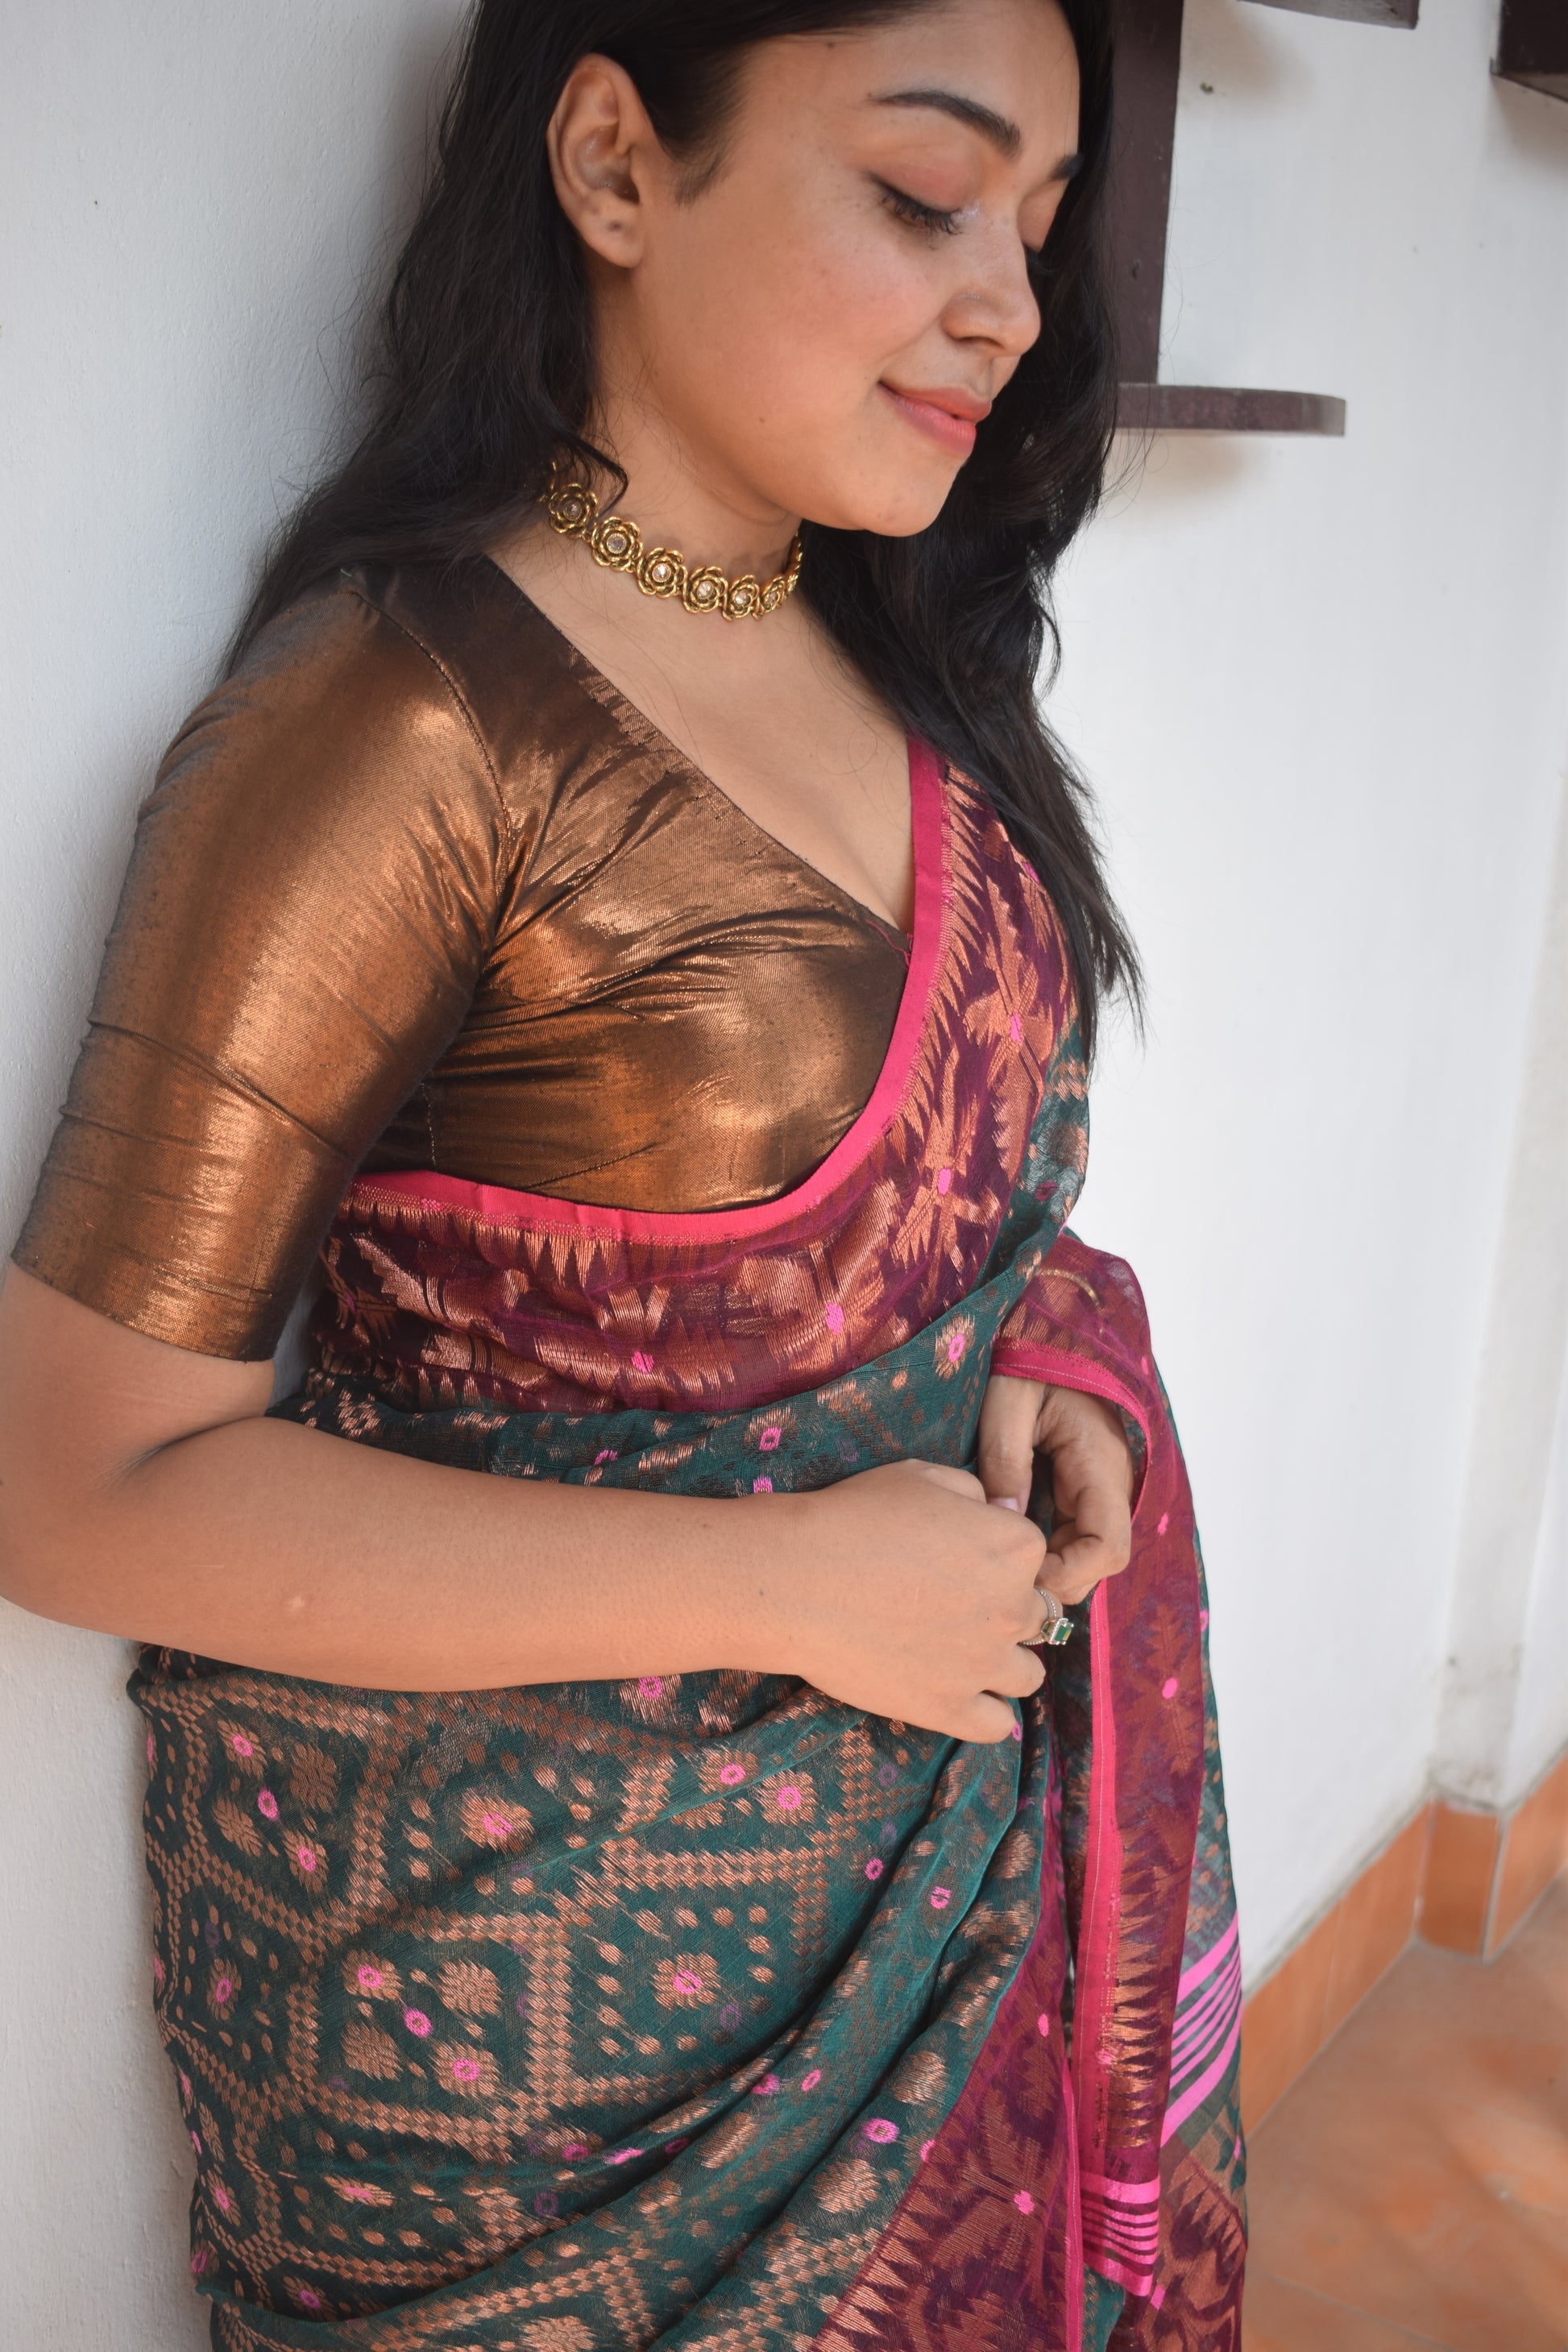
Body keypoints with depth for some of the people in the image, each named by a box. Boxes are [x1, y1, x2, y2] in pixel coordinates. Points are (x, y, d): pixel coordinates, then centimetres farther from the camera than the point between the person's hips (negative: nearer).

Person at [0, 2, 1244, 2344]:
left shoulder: (899, 652, 1)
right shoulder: (399, 720, -22)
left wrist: (1032, 1342, -6)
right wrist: (792, 1584, -22)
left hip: (951, 1779, 7)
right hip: (534, 1905, -6)